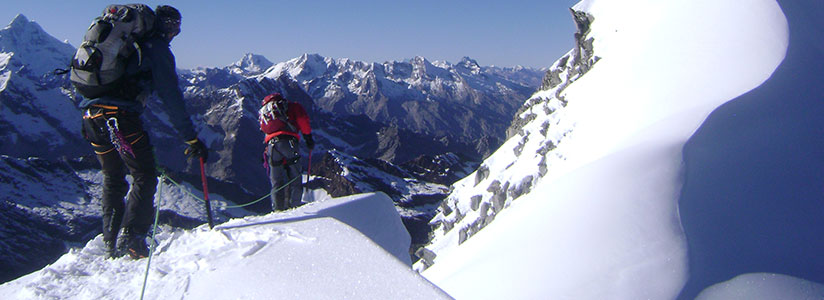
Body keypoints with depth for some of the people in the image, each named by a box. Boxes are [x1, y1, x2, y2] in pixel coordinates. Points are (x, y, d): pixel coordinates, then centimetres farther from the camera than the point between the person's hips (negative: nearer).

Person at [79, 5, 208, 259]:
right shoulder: (157, 48, 2)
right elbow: (171, 98, -5)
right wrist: (192, 139, -4)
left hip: (91, 113, 8)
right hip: (120, 116, -8)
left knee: (112, 180, 18)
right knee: (144, 178, 2)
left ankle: (112, 244, 18)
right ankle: (131, 239, -8)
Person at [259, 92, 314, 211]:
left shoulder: (263, 111, 34)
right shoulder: (291, 106, 20)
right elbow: (302, 118, 1)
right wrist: (308, 137, 5)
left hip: (271, 144, 4)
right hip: (288, 141, -4)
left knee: (276, 182, 9)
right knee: (295, 179, 0)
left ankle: (278, 209, 2)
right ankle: (293, 206, -9)